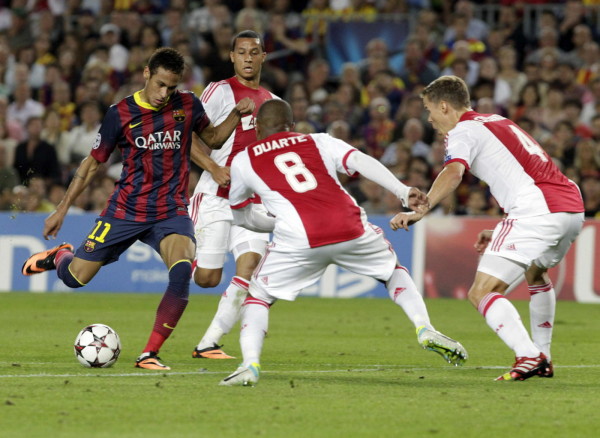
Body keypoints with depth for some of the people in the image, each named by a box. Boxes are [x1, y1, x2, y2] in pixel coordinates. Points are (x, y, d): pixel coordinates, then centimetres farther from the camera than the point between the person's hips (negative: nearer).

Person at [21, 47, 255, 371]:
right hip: (125, 211, 0)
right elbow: (93, 162, 4)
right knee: (74, 279, 2)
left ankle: (149, 355, -20)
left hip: (171, 211, 0)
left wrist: (236, 115, -3)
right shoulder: (121, 113, -7)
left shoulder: (187, 105, -2)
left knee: (182, 269, -29)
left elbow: (212, 139, 17)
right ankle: (60, 255, 43)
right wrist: (61, 210, 7)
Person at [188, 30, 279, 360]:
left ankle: (208, 343, -7)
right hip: (215, 197, -5)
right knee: (206, 278, -6)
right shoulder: (220, 91, -3)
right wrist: (214, 169, -22)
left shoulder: (271, 101, 15)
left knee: (251, 267, -14)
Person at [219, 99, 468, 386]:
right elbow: (360, 162, 5)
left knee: (258, 296, 17)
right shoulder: (318, 142, 22)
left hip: (298, 241, -2)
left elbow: (241, 216, 32)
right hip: (351, 232, 2)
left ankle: (250, 364, -3)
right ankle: (425, 329, 13)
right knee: (392, 268, 30)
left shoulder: (243, 161, 20)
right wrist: (404, 192, -2)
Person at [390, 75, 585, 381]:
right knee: (536, 274, 36)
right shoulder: (497, 122, 27)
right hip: (574, 207, 9)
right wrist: (500, 232, 31)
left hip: (538, 212, -9)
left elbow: (454, 173, -20)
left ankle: (529, 357, -25)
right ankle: (543, 361, 35)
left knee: (482, 293, -9)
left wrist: (419, 212, -28)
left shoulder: (464, 130, 1)